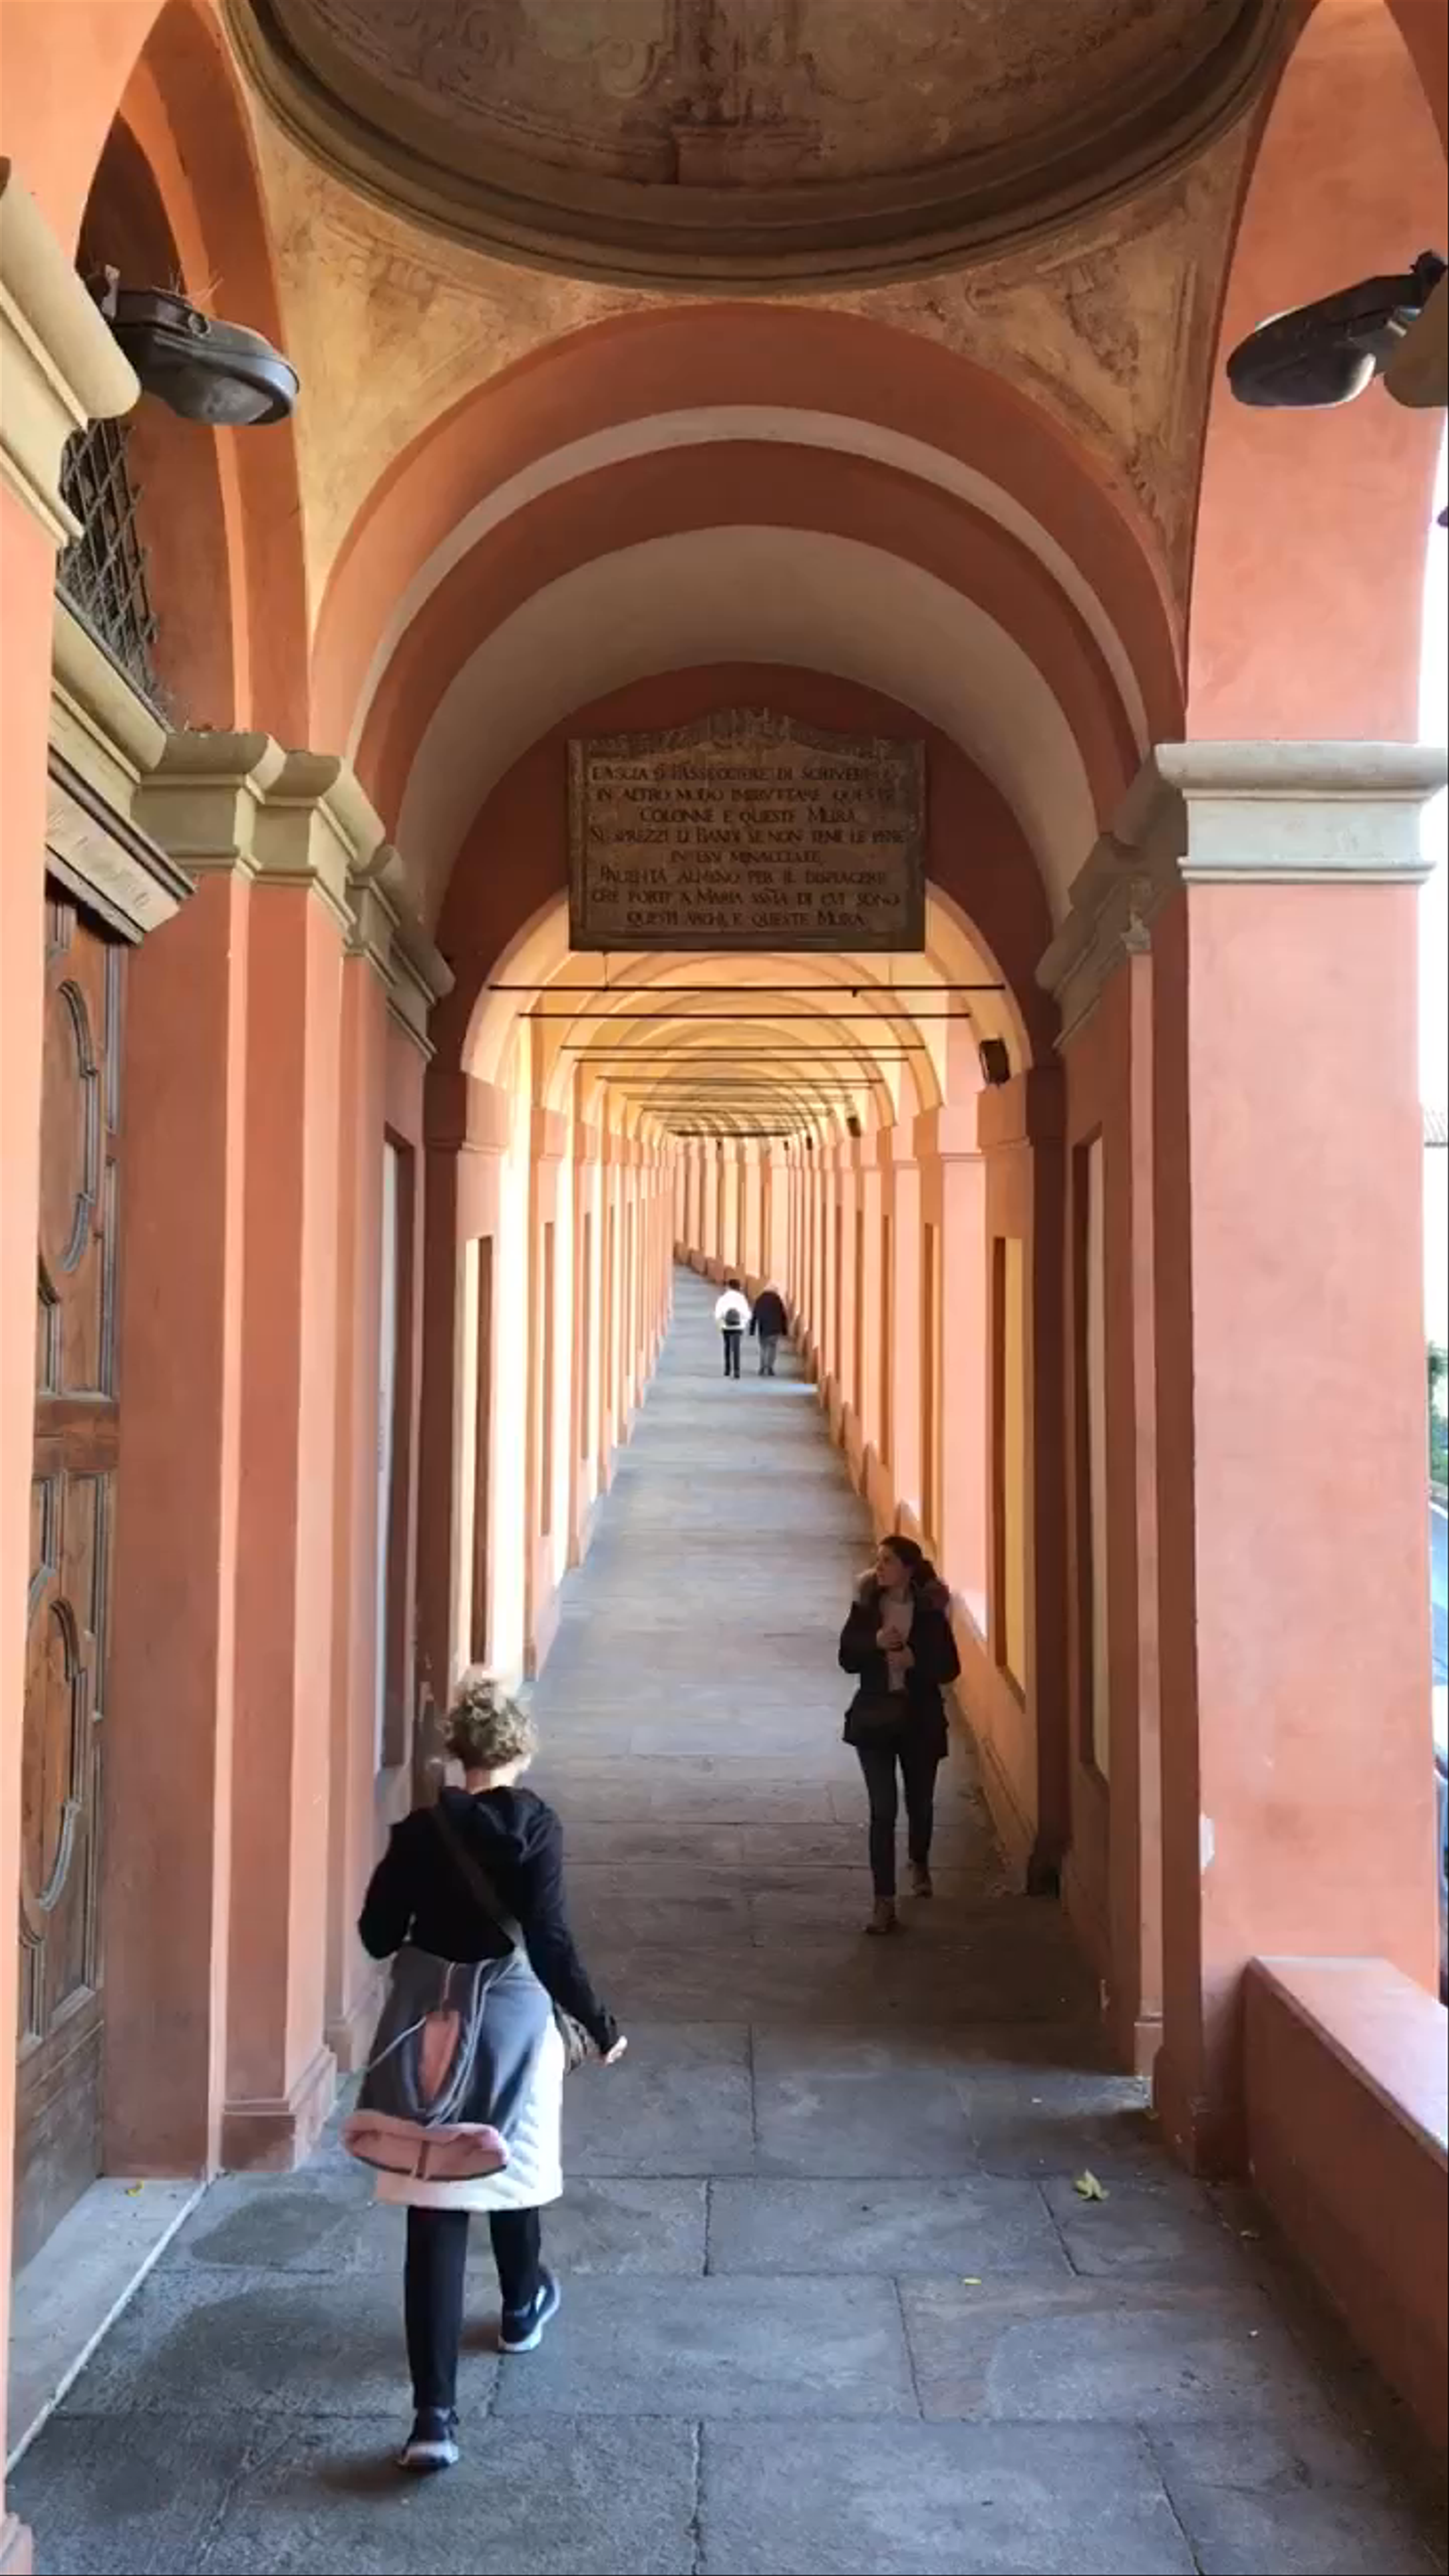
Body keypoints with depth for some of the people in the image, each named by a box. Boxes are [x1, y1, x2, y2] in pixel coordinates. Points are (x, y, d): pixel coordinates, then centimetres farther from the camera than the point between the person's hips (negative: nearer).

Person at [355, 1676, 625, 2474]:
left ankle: (435, 2413, -4)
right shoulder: (536, 1826, -13)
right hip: (513, 2019, -1)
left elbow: (379, 1934, 0)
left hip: (431, 2028, 1)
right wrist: (600, 2025, -8)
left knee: (435, 2212, 1)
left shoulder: (422, 1828, -5)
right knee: (512, 2167, 25)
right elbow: (551, 1944, -18)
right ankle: (523, 2307, 50)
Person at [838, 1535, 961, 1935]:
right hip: (874, 1717, 0)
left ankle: (920, 1864, 49)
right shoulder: (866, 1606, -4)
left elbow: (950, 1667, -8)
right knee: (883, 1810, -6)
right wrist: (874, 1642, -22)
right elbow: (847, 1659, -4)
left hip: (921, 1719, 0)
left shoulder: (930, 1611, -10)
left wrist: (915, 1660, -24)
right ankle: (884, 1903, -2)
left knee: (919, 1802, 19)